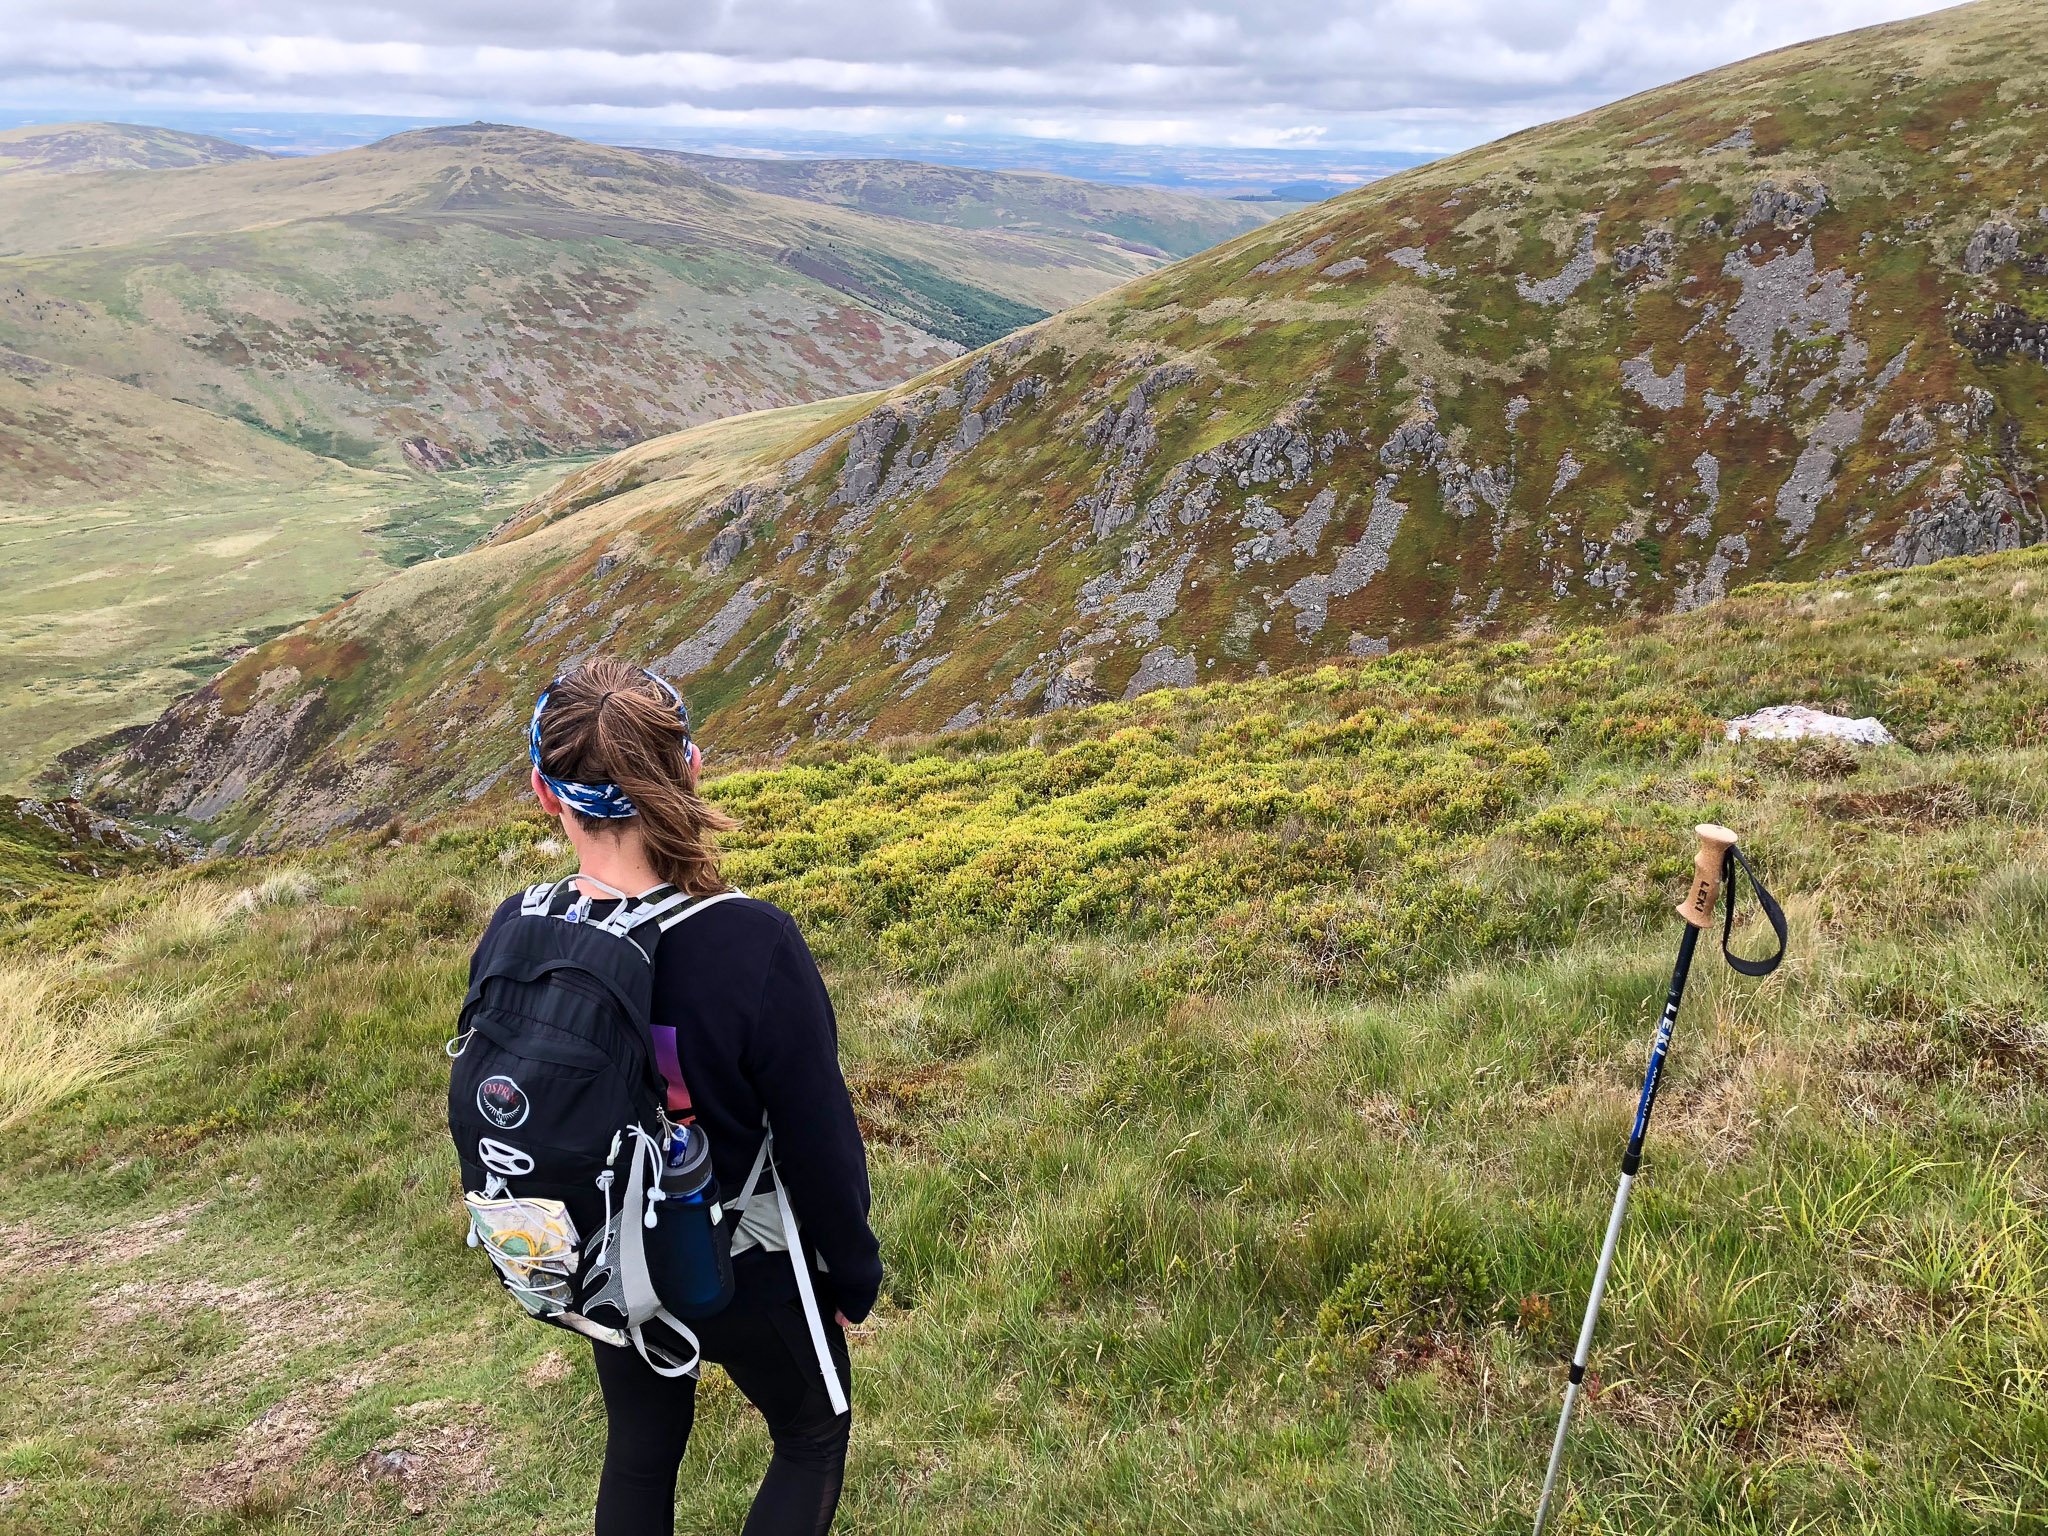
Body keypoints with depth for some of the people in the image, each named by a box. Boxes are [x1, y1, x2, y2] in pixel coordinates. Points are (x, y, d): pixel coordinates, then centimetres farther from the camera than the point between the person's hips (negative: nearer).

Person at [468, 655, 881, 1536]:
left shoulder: (513, 936, -18)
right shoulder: (753, 946, -33)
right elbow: (819, 1139, -22)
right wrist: (854, 1277, -3)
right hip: (741, 1274, -4)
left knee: (638, 1454, 28)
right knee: (812, 1437, 24)